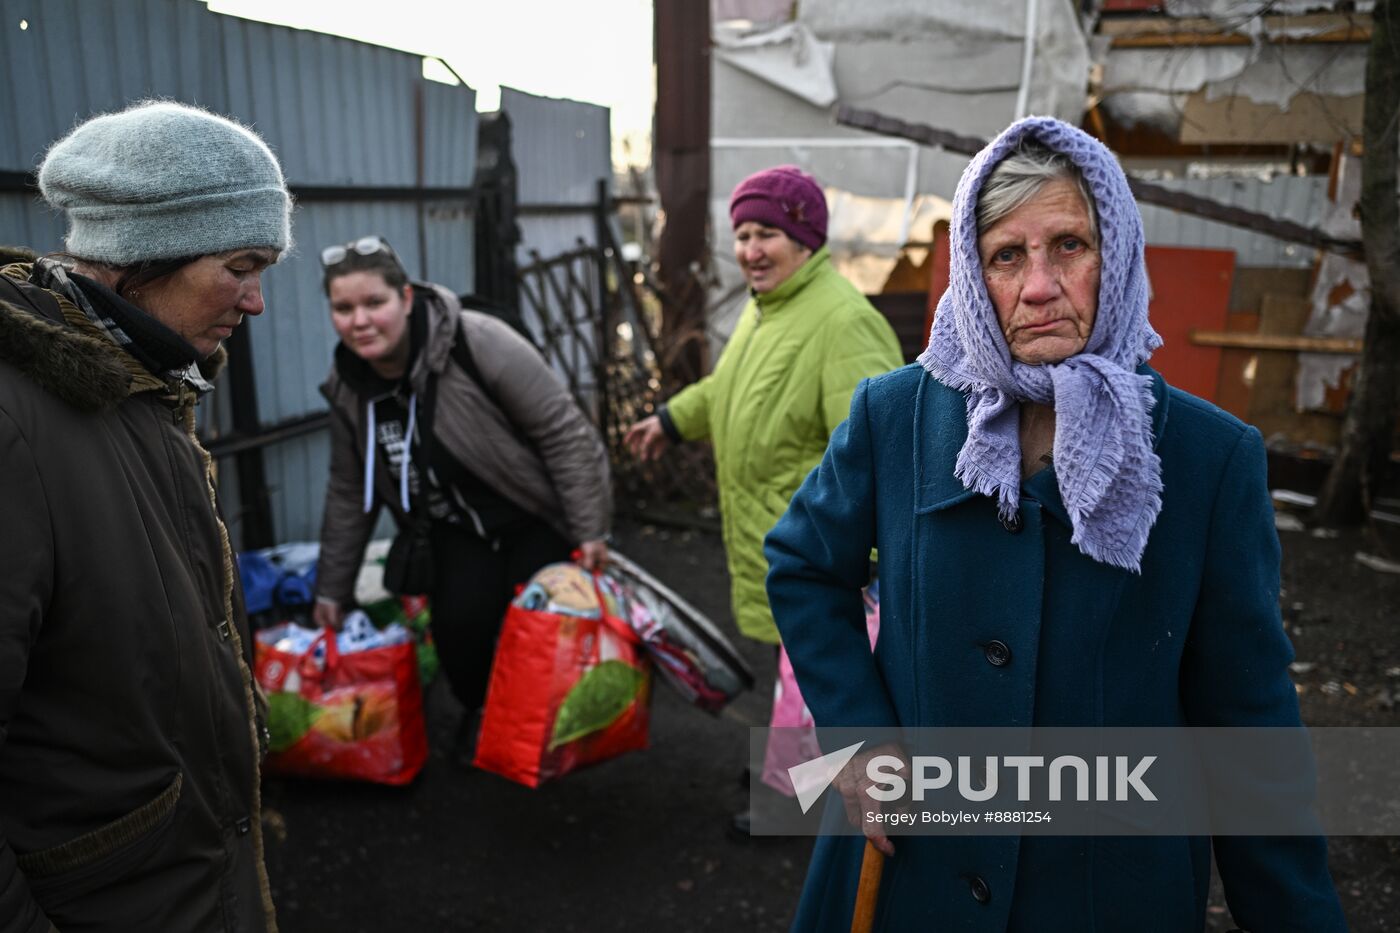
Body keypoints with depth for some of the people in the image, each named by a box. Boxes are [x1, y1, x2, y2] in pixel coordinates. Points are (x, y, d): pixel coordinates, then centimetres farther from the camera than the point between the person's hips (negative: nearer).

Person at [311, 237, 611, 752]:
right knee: (458, 626, -13)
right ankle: (481, 711, 21)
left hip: (536, 519, -4)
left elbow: (563, 431, -22)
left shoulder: (478, 343, -28)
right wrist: (333, 587, 9)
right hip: (459, 530, 4)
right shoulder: (346, 385, -7)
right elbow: (350, 491, 5)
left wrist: (589, 528, -19)